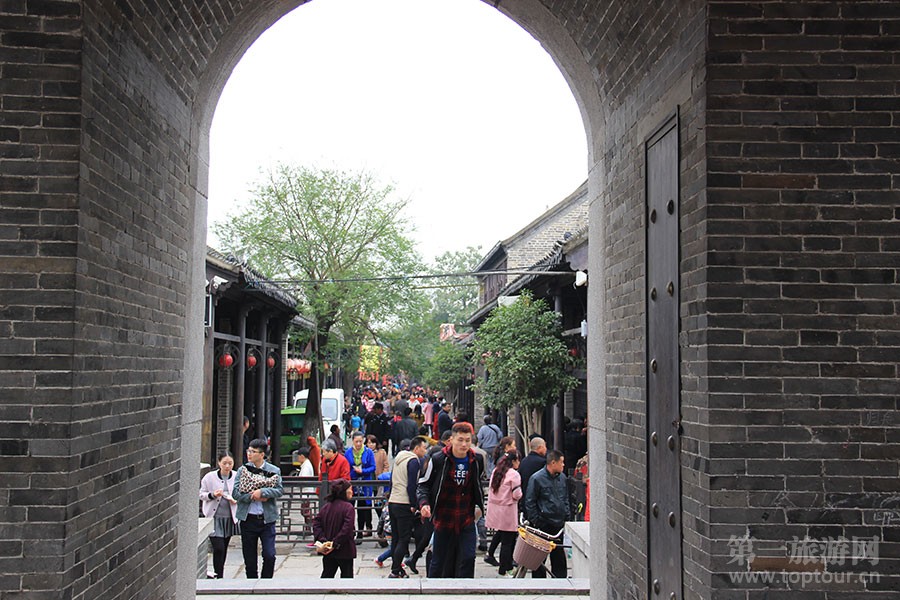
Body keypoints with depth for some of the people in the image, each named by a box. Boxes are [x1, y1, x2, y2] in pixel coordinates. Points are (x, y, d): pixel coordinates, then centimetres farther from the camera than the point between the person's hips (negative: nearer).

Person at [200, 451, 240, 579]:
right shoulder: (209, 477, -5)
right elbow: (201, 494, 2)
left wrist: (236, 500, -10)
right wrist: (212, 495, -17)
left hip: (230, 518, 3)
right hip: (215, 518, -3)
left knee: (224, 549, 11)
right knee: (218, 549, -11)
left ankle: (219, 574, 25)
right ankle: (219, 577, -3)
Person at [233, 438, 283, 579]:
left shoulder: (274, 471, 1)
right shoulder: (242, 470, 3)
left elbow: (280, 490, -10)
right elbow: (235, 492, -5)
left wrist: (262, 492, -22)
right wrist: (253, 497, -16)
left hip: (267, 518, -1)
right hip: (248, 518, 1)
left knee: (269, 555, -7)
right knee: (249, 558, 8)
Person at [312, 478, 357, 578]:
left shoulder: (327, 506, 4)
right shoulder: (348, 507, -15)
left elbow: (316, 523, -1)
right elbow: (347, 528, -24)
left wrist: (322, 540, -6)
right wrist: (335, 543, -18)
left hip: (328, 551, 6)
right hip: (344, 551, -6)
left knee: (327, 574, 16)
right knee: (347, 575, 7)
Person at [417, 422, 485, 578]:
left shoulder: (476, 461, 2)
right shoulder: (437, 460, -9)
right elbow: (423, 484, -1)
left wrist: (479, 504, 13)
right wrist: (424, 503, -17)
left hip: (467, 520, 2)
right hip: (443, 520, -2)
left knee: (468, 558, -9)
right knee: (440, 561, 8)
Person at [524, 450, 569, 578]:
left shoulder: (562, 477, 8)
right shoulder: (537, 478, -12)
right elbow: (529, 502, -9)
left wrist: (566, 517, 11)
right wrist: (535, 521, -11)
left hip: (559, 524, 6)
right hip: (543, 524, -6)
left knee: (559, 555, 12)